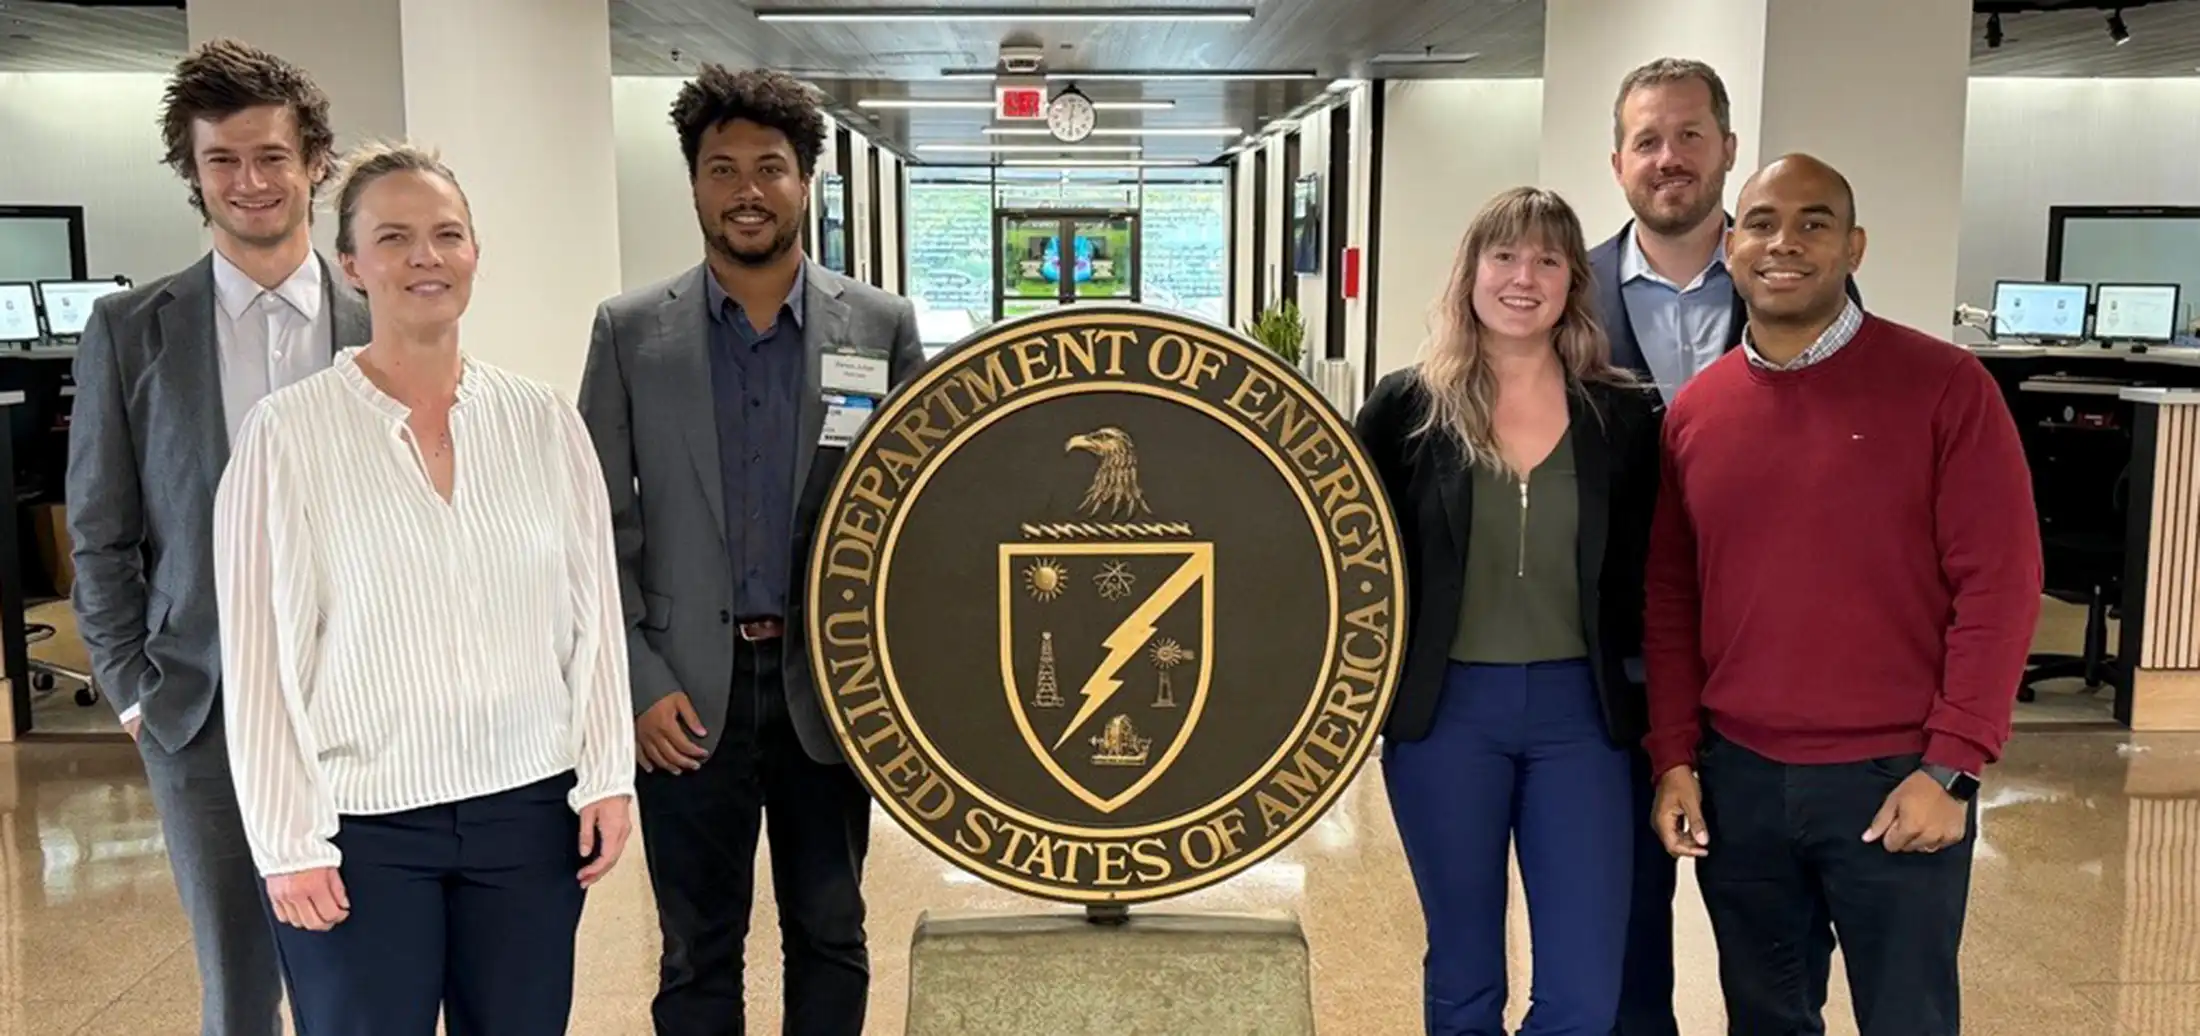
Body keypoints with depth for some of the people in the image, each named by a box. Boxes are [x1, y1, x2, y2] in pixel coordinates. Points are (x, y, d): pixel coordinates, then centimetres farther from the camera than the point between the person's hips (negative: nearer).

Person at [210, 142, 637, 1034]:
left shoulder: (544, 421, 1)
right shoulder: (286, 432, -7)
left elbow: (593, 611, 4)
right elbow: (260, 651, -5)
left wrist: (605, 777, 2)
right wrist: (287, 840, -6)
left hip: (531, 808, 3)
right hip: (361, 826, -2)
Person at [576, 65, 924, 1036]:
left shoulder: (882, 326, 0)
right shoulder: (631, 330, 0)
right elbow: (600, 522, 1)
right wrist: (637, 681, -6)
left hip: (828, 682, 0)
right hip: (687, 688, 0)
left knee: (829, 935, 13)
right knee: (698, 950, 11)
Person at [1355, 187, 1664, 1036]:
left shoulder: (1623, 413, 2)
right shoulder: (1407, 406, -2)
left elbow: (1646, 577, 7)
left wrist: (1659, 710, 1)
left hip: (1579, 711, 1)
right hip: (1445, 710, -1)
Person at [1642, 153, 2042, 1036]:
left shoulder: (1945, 386, -6)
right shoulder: (1693, 412, 5)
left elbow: (1999, 582, -9)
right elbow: (1669, 600, 8)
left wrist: (1951, 766, -12)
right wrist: (1674, 757, 3)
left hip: (1893, 778, -3)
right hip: (1737, 777, 4)